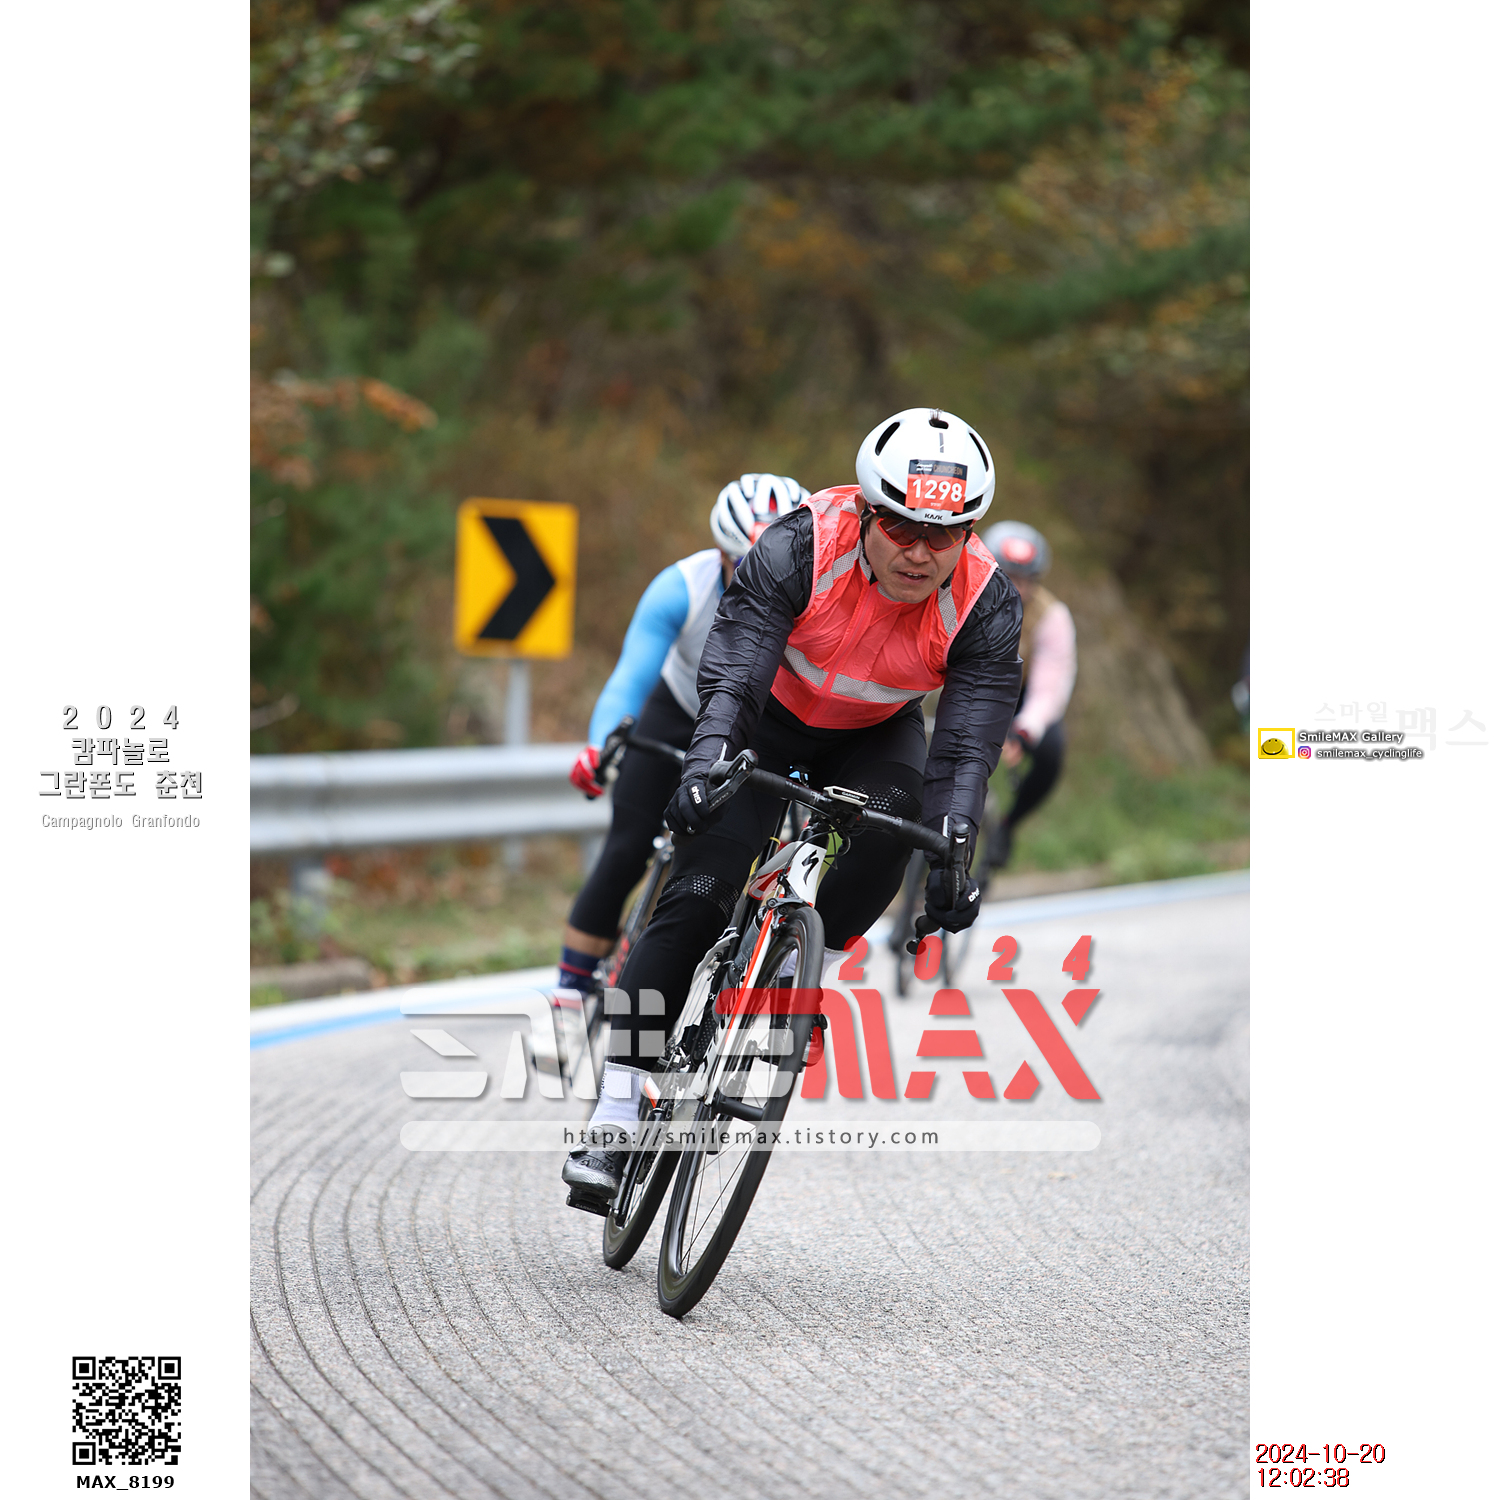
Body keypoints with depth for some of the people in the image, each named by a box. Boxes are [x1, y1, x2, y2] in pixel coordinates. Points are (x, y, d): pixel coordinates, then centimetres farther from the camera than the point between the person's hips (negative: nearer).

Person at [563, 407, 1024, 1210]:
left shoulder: (986, 604, -26)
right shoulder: (802, 548, -32)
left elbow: (967, 742, -29)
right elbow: (732, 668, -39)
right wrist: (707, 759, -57)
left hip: (875, 732, 2)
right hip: (771, 713, -2)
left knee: (890, 821, -31)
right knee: (699, 895, -15)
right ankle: (617, 1109, -14)